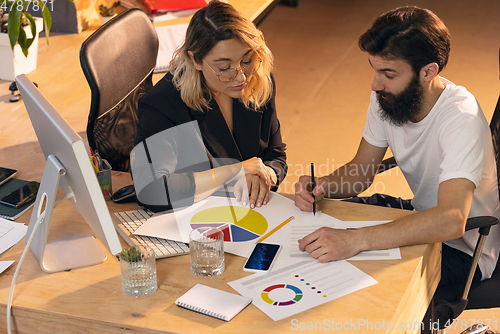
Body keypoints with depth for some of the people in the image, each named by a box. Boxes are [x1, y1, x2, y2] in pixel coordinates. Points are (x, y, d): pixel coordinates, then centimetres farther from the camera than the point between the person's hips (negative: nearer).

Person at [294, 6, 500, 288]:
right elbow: (362, 170, 1)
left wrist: (357, 239, -53)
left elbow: (451, 221, -45)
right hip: (422, 216, 7)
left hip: (465, 250, -7)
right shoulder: (387, 96, -10)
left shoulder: (462, 119, -33)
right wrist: (322, 186, -22)